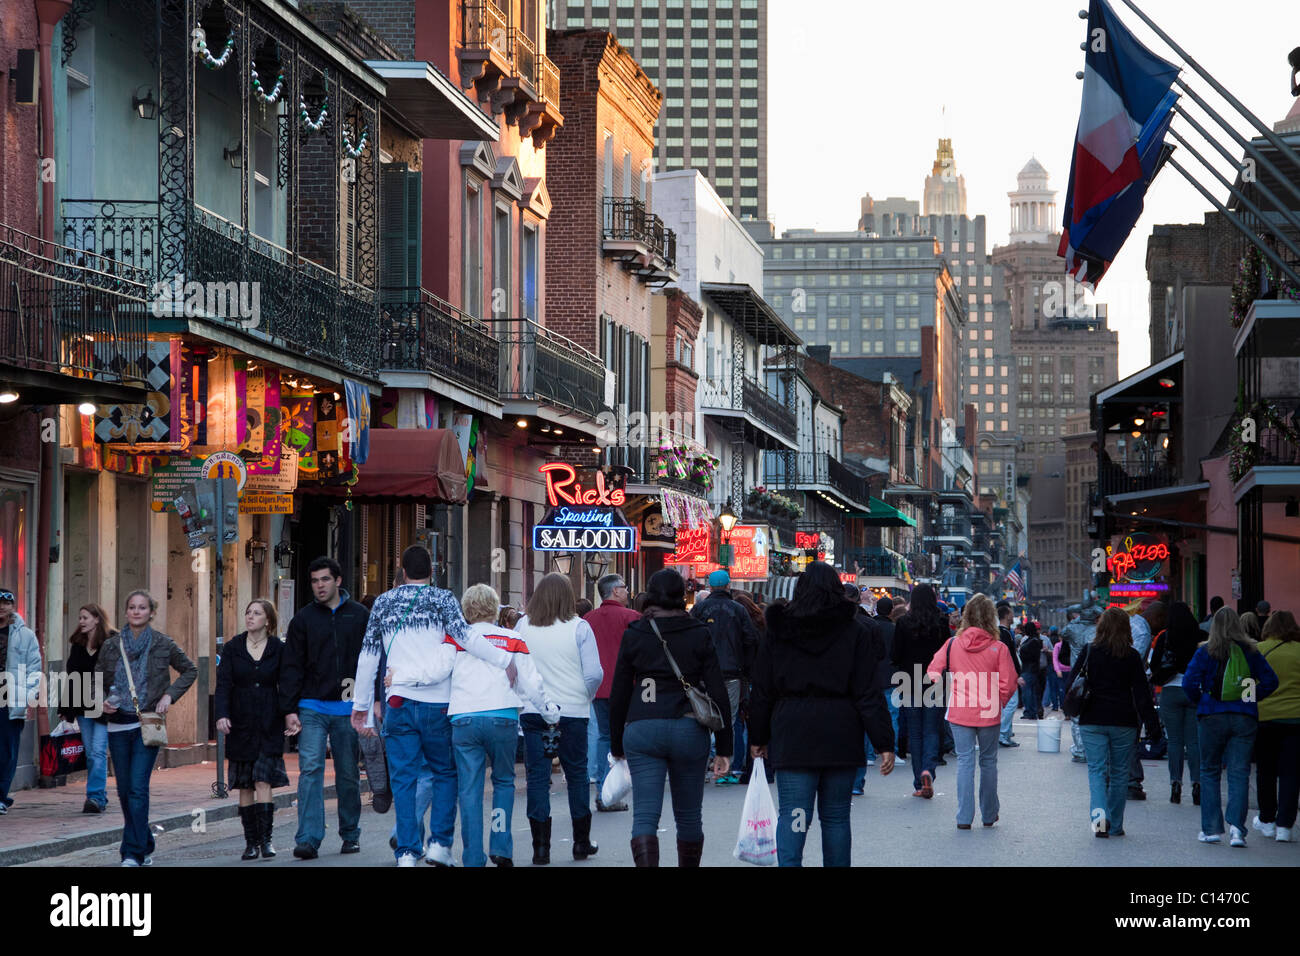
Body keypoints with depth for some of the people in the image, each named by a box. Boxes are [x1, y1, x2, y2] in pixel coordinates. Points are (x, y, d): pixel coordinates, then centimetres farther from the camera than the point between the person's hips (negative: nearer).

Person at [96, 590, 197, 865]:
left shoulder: (163, 644, 1)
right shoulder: (112, 645, 6)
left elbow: (190, 670, 12)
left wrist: (169, 695, -1)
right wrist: (103, 702, -5)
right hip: (118, 724, 3)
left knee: (138, 788, -13)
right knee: (124, 790, 7)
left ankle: (133, 852, -14)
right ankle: (144, 847, 22)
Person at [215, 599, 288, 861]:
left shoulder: (278, 649, 3)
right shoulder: (232, 648, 5)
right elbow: (223, 684, -2)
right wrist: (222, 715, -15)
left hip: (270, 725, -2)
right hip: (240, 725, 2)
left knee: (263, 781, -11)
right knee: (245, 785, 3)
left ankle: (266, 839, -8)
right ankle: (251, 842, 7)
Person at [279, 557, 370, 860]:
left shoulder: (360, 615, 7)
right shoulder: (303, 620, 6)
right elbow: (291, 667, 5)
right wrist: (290, 709, -3)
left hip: (348, 709, 1)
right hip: (312, 708, -1)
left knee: (348, 774, 9)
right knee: (310, 770, -12)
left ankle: (350, 835, 23)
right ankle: (308, 839, -16)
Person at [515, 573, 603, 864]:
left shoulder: (523, 626, 1)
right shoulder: (579, 627, -5)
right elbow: (594, 673, -8)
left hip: (532, 712, 1)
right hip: (572, 712, -1)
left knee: (537, 777, 5)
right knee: (577, 774, 12)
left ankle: (541, 847, 2)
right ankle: (581, 843, 20)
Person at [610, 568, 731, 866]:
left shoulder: (633, 635, 3)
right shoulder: (700, 634, 2)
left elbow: (619, 694, 5)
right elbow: (718, 693, 0)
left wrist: (617, 745, 14)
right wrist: (724, 747, 5)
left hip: (642, 730, -1)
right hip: (689, 730, 1)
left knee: (645, 816, -5)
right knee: (689, 816, 14)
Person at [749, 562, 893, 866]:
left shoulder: (778, 631, 4)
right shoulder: (854, 631, 0)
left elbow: (763, 691, 8)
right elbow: (870, 693, -4)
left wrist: (758, 737, 17)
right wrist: (884, 743, -2)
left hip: (792, 737, 0)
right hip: (840, 735, 0)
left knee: (791, 817, -3)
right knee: (835, 816, 10)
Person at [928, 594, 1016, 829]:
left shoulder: (952, 644, -5)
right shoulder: (999, 648, -8)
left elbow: (933, 673, -5)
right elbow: (1009, 684, -9)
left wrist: (947, 698, 10)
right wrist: (997, 703, 10)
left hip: (959, 713, 0)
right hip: (989, 714, 0)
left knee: (964, 761, 4)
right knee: (988, 761, 14)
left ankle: (964, 817, -2)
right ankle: (989, 815, 23)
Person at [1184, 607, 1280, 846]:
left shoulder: (1205, 652, -4)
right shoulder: (1250, 652, 3)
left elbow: (1189, 682, -10)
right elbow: (1270, 681, 3)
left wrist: (1198, 701, 8)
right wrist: (1251, 698, 14)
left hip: (1212, 716, -1)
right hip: (1245, 717, 1)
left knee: (1210, 771, 10)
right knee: (1239, 773, 2)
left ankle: (1211, 828, 8)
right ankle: (1236, 826, -14)